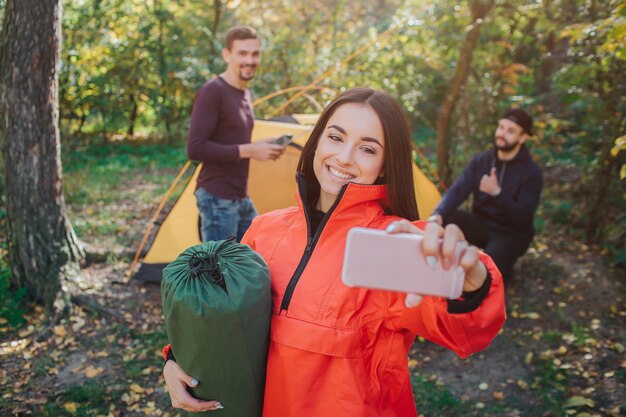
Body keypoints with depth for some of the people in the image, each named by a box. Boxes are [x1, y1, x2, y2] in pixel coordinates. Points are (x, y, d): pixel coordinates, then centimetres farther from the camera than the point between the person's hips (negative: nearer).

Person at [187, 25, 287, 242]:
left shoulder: (246, 94, 12)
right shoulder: (212, 92, -15)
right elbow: (195, 148, -22)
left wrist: (261, 147, 3)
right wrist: (248, 150, -21)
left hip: (242, 198, 9)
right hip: (217, 199, -9)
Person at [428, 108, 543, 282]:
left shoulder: (532, 172, -12)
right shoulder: (481, 161, 0)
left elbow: (523, 217, -19)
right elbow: (457, 190, -11)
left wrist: (497, 193, -34)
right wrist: (438, 214, -31)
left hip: (511, 234, -4)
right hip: (481, 224, 4)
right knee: (443, 218, -24)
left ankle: (501, 268, 3)